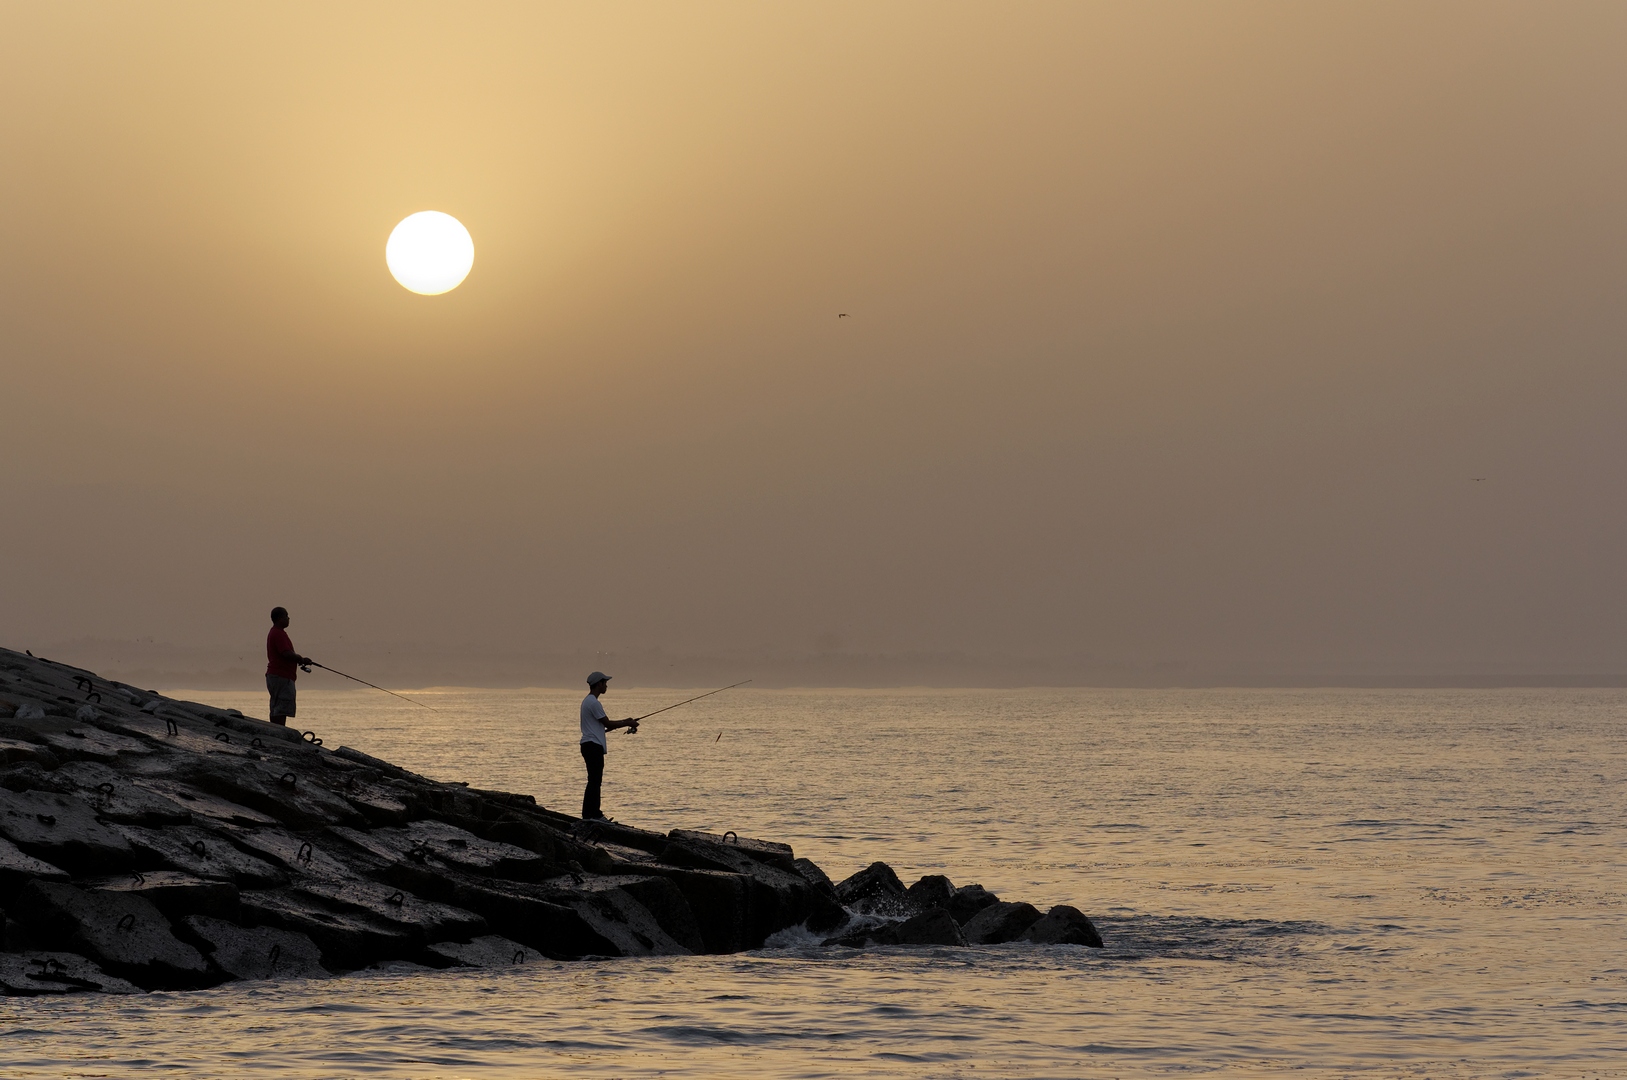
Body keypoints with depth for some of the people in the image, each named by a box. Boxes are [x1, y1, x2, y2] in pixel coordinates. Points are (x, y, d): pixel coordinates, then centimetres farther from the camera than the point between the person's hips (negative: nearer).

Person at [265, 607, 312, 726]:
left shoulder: (274, 633, 19)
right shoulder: (279, 634, -14)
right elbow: (287, 653, -22)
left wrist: (299, 659, 14)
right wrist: (302, 659, -8)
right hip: (282, 677, -11)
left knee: (276, 711, 9)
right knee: (281, 711, -13)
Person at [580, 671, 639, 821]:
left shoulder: (588, 701, 19)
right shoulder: (593, 703, -14)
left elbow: (603, 725, 22)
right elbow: (608, 724, -13)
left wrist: (625, 722, 19)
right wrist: (628, 723, -2)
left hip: (590, 745, 11)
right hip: (593, 746, -11)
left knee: (595, 781, 11)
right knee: (594, 781, -10)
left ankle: (594, 813, 13)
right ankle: (590, 814, -11)